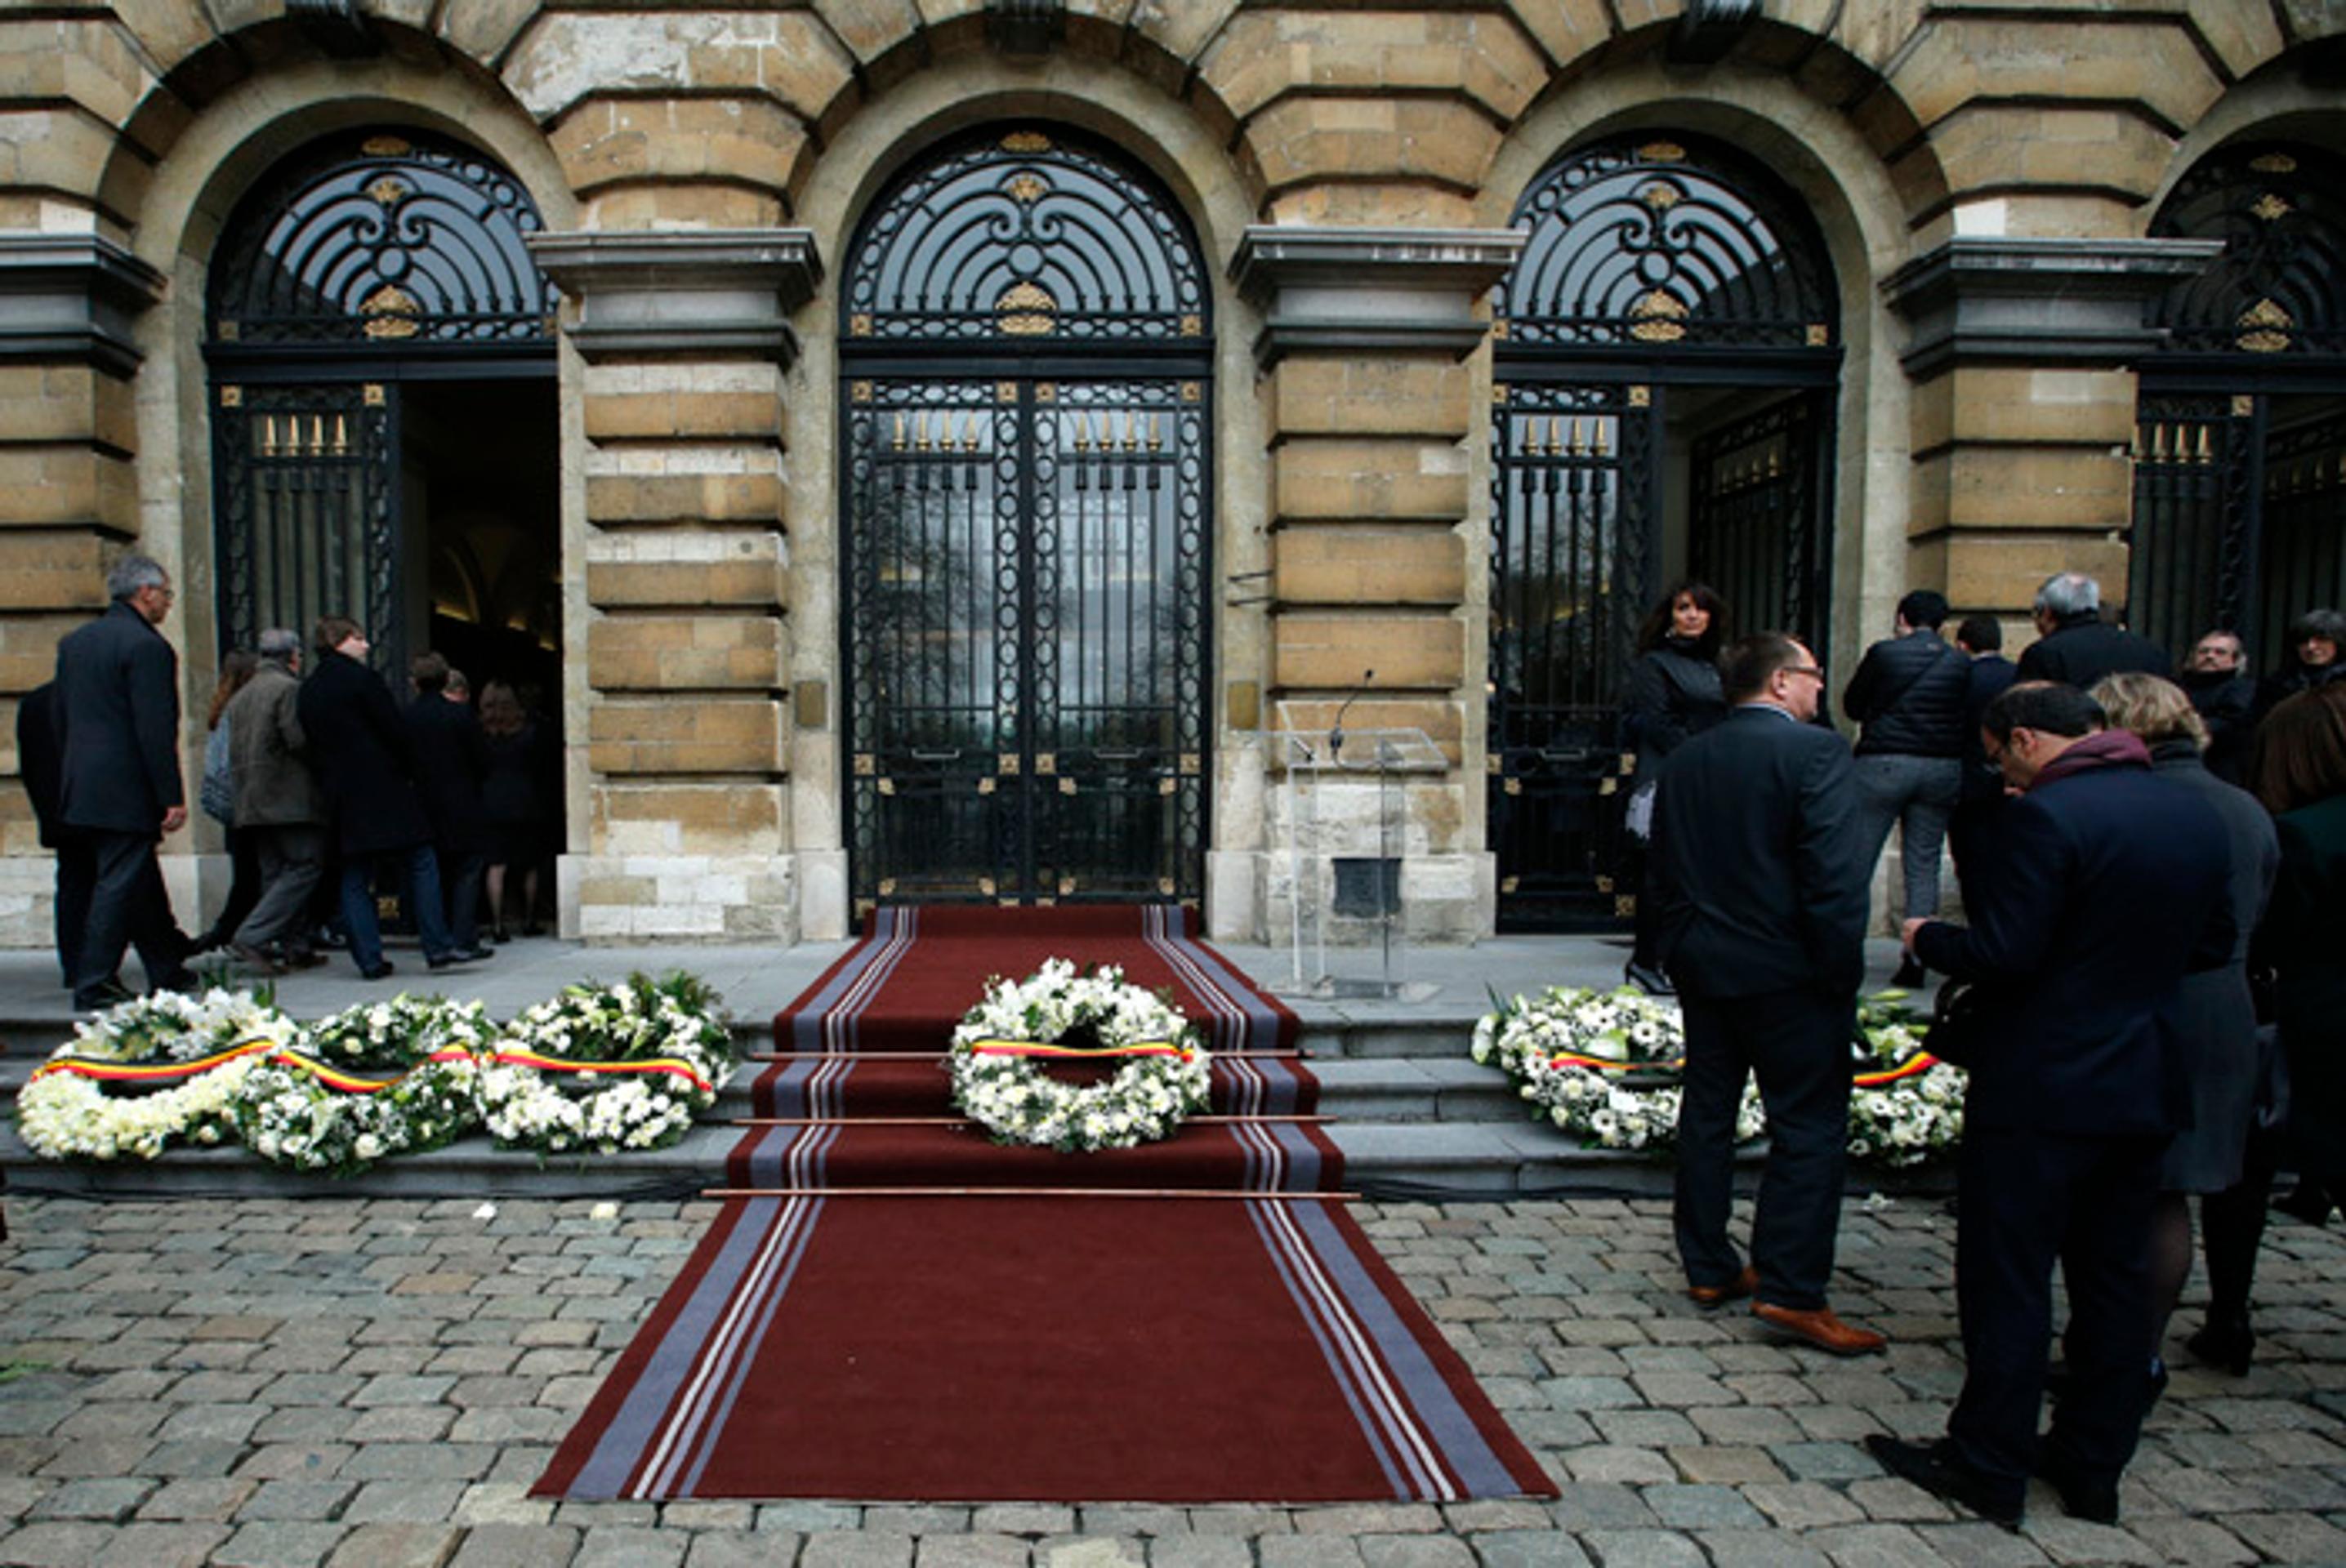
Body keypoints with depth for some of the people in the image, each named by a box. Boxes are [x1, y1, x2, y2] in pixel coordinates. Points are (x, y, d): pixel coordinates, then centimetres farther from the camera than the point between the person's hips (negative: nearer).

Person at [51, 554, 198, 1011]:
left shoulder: (74, 641, 13)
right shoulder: (146, 646, -14)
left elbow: (60, 718, 17)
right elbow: (155, 731, -18)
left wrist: (70, 781, 23)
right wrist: (173, 798, -15)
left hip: (81, 786, 9)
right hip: (127, 792, -9)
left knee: (143, 882, 17)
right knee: (118, 884, -2)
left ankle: (168, 970, 26)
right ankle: (94, 985, 1)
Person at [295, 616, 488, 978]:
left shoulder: (307, 691, 13)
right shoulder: (361, 678, -7)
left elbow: (313, 746, 13)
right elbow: (394, 732, -10)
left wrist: (333, 783, 17)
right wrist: (409, 772, 4)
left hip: (341, 797, 7)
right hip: (383, 792, -7)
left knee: (355, 878, 7)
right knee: (421, 865, -2)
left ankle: (369, 959, 5)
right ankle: (438, 947, -5)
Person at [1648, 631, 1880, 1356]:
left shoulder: (1684, 761, 8)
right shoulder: (1815, 751, -13)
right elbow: (1836, 877, -18)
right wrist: (1842, 971, -11)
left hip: (1702, 968, 7)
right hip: (1788, 972, -7)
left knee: (1707, 1114, 14)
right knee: (1809, 1128, 1)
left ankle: (1708, 1268, 23)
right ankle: (1790, 1291, 1)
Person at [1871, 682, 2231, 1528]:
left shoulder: (2046, 815, -19)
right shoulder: (2196, 814, 6)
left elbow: (2004, 955, -22)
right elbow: (2213, 942, 13)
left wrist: (1928, 936, -4)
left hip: (2040, 1088, -8)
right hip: (2143, 1086, 8)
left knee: (2007, 1278, 4)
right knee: (2116, 1278, 16)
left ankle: (1989, 1465, 14)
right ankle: (2095, 1464, 28)